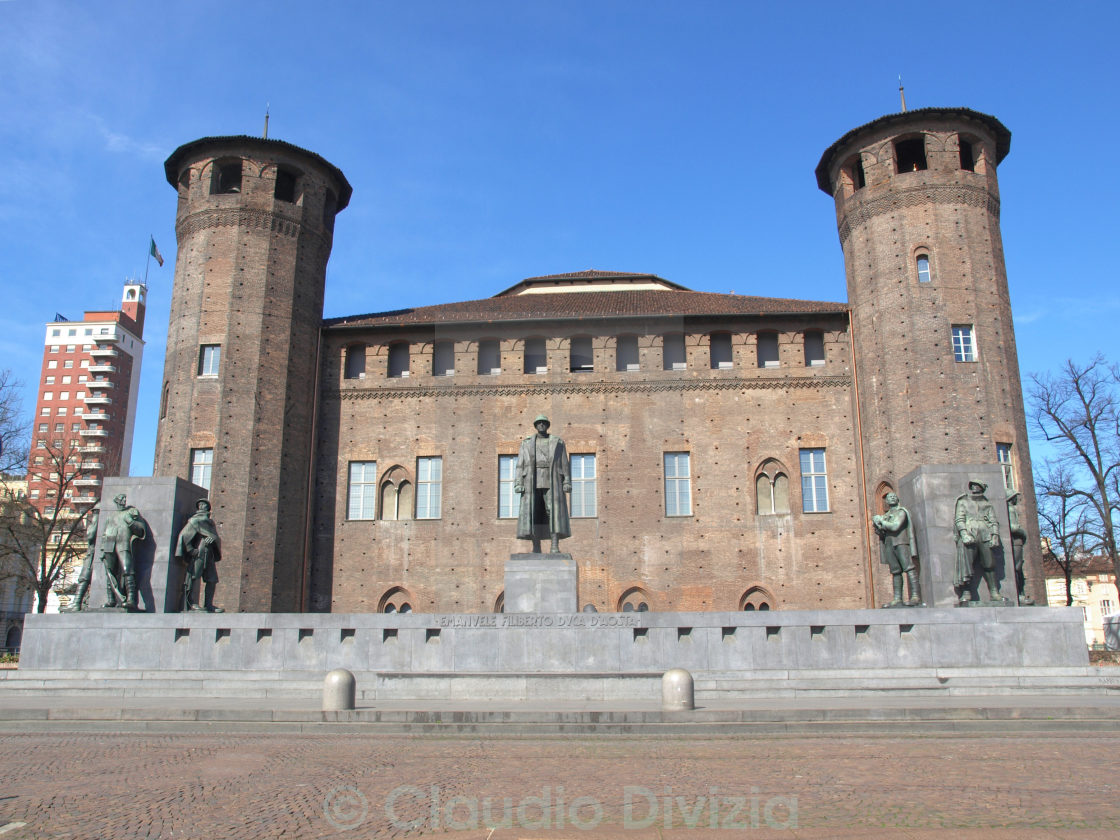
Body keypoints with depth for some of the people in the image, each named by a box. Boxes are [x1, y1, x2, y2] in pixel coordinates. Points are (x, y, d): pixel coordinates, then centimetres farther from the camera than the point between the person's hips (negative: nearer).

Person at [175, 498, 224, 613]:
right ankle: (190, 604, -10)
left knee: (212, 579, 3)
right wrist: (190, 549, -11)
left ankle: (208, 605, 6)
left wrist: (212, 538, -7)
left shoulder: (210, 522, 24)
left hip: (209, 554, 7)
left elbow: (216, 537, 17)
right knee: (193, 576, -11)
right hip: (198, 552, -7)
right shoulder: (194, 520, 6)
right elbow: (183, 535, -2)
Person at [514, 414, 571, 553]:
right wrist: (518, 484, -3)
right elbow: (520, 465, 8)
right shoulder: (526, 443, 13)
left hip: (552, 482, -1)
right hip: (533, 482, 1)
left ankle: (555, 547, -15)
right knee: (533, 514, -5)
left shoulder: (558, 443, 10)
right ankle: (536, 549, -2)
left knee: (554, 512, -13)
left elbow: (565, 464, 6)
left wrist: (567, 483, -5)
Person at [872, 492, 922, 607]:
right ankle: (897, 599, -1)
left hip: (900, 543, -6)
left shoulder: (901, 512, 3)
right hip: (889, 545, 6)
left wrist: (881, 521, -4)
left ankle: (916, 597, -23)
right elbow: (879, 531, 18)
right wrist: (878, 527, -4)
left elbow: (895, 526, -12)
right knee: (895, 572, 2)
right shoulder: (886, 515, 23)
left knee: (908, 568, -15)